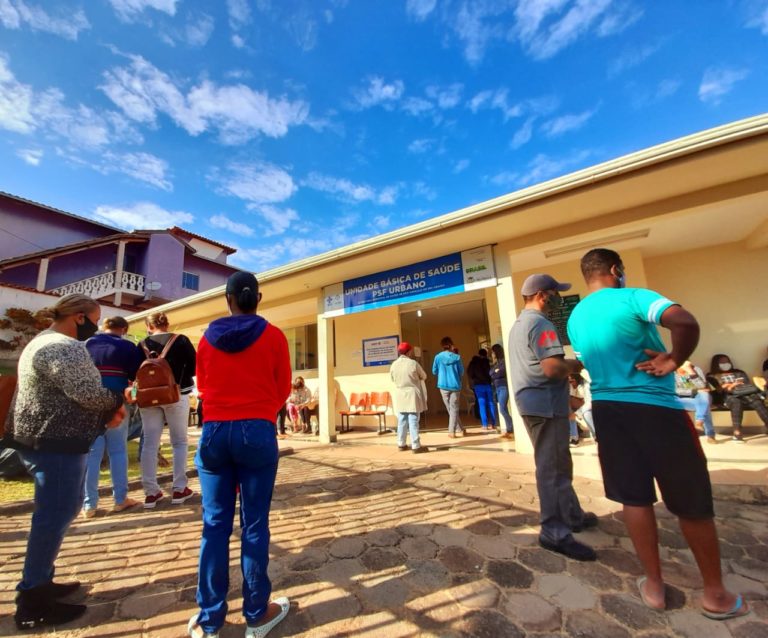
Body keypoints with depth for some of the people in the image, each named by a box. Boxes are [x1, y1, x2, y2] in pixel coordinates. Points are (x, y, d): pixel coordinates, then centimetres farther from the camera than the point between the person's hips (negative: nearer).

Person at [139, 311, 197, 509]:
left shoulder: (143, 344, 3)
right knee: (180, 442, 7)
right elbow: (194, 366, -8)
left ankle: (151, 492, 14)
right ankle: (179, 490, 10)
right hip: (176, 394, -2)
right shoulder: (181, 340, -5)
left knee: (150, 443, 10)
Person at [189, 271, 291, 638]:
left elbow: (202, 387, 15)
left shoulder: (208, 337, 4)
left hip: (214, 432, 3)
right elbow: (283, 390, 2)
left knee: (215, 525, 12)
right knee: (254, 525, 7)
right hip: (258, 432, -2)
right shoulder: (273, 336, -3)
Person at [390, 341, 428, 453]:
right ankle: (416, 446, 4)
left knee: (402, 421, 13)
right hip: (412, 395, -4)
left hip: (399, 396, 5)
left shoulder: (394, 364, -2)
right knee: (413, 421, 0)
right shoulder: (413, 363, -13)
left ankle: (401, 444, 21)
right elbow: (424, 376, 0)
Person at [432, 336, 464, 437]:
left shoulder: (438, 357, -3)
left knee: (450, 409, 14)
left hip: (443, 386, 0)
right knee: (454, 409, 8)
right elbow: (462, 372, 4)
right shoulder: (456, 357, -3)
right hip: (455, 386, 0)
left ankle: (459, 429, 18)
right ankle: (452, 431, 4)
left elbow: (434, 372, 5)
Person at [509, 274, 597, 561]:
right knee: (552, 467, -1)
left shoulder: (519, 323, 16)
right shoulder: (540, 323, -17)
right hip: (545, 403, -10)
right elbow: (552, 368, -26)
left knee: (558, 464, 22)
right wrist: (576, 364, -6)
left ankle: (572, 516, 37)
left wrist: (567, 367, 14)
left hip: (533, 401, 10)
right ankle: (554, 532, 11)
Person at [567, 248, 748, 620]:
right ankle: (715, 594, 30)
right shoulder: (632, 297, -10)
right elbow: (685, 321, -26)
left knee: (634, 498, 14)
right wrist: (674, 361, -12)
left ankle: (654, 585, 26)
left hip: (606, 408, 5)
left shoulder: (575, 318, 9)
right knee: (692, 502, 13)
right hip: (655, 407, -5)